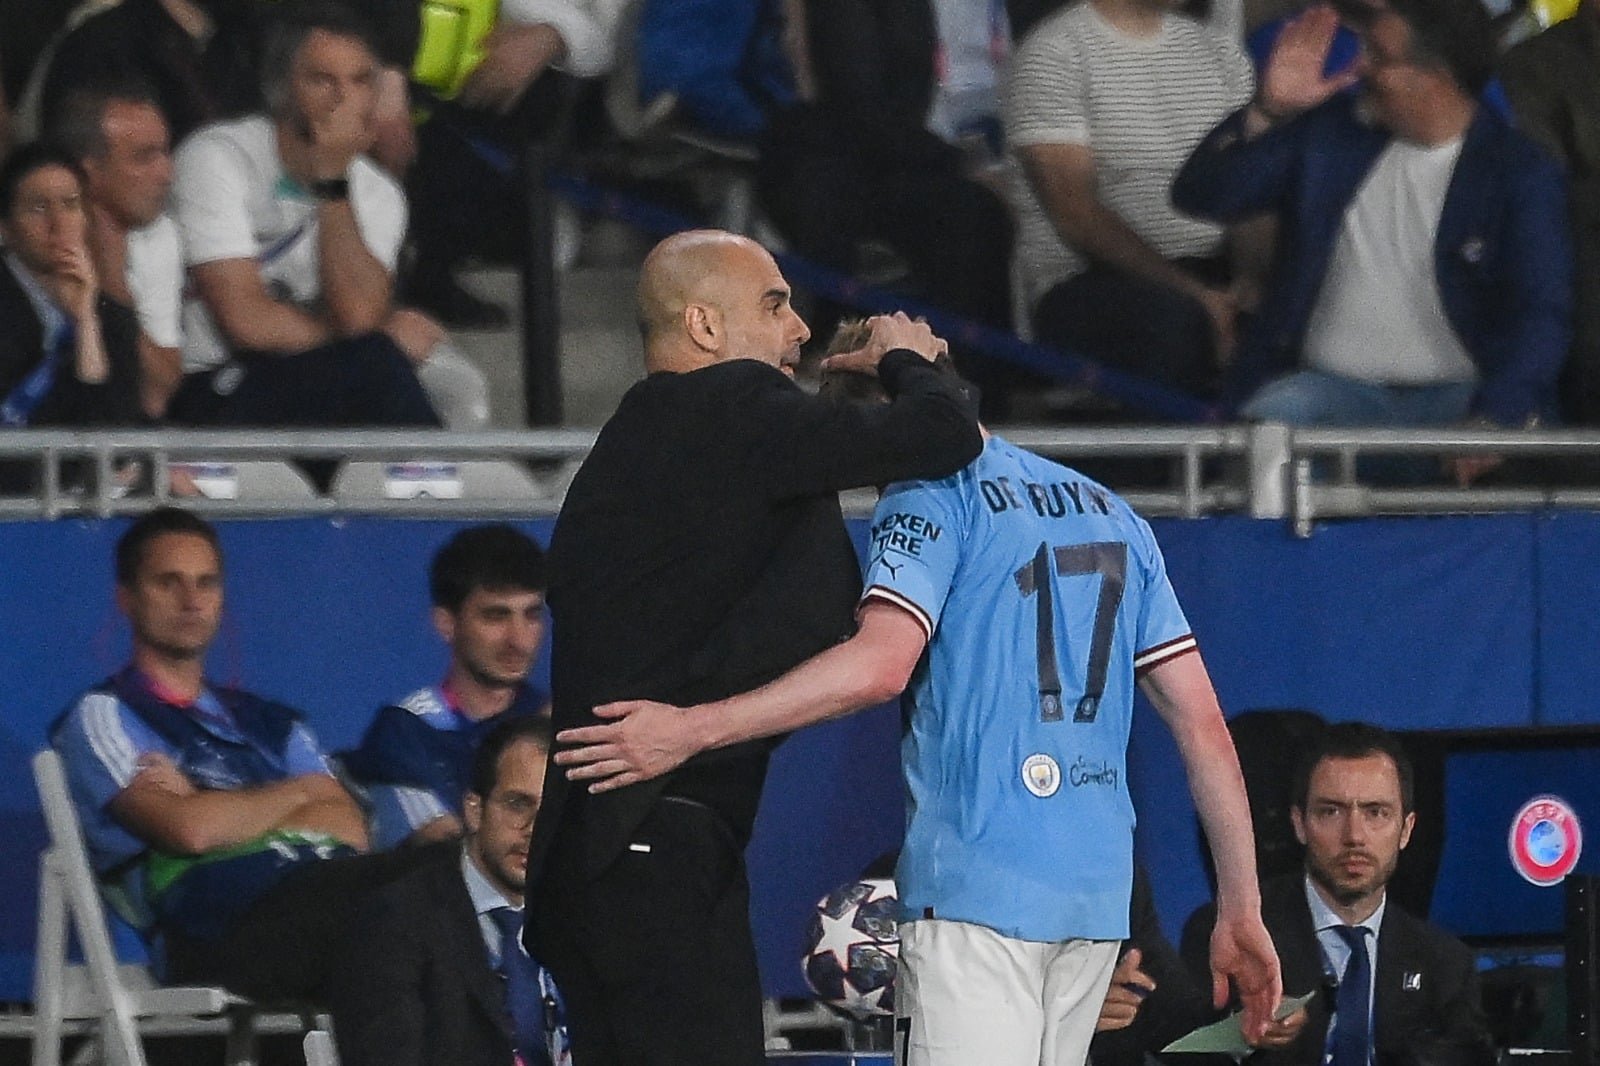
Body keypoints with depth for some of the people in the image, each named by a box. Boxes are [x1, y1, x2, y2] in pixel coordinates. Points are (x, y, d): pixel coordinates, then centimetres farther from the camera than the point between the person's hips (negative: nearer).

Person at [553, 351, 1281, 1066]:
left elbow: (882, 664, -18)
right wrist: (1241, 912, 15)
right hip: (1098, 896, 7)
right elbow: (1202, 722, 15)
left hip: (973, 886, -7)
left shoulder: (934, 496, -2)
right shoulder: (1113, 517, 19)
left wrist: (689, 731, -17)